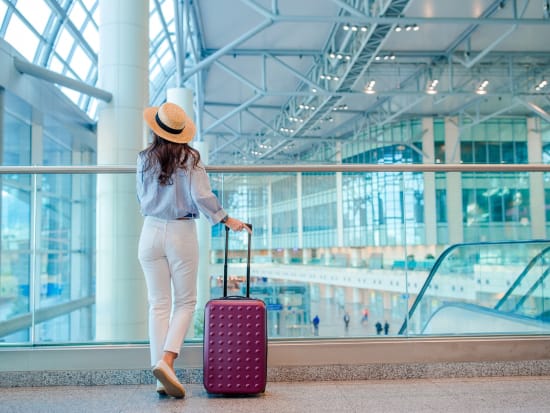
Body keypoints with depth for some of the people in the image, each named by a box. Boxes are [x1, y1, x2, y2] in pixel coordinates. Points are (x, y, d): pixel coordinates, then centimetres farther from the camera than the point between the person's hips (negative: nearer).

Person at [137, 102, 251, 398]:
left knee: (158, 304, 8)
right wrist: (226, 219, -6)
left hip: (151, 232, 3)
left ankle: (161, 372, 6)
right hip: (182, 233, -3)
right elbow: (201, 196, -16)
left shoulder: (144, 159, 4)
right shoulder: (189, 158, -6)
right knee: (184, 302, 8)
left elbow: (142, 200, 13)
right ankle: (166, 361, -10)